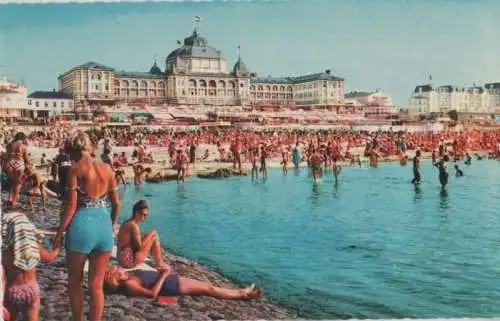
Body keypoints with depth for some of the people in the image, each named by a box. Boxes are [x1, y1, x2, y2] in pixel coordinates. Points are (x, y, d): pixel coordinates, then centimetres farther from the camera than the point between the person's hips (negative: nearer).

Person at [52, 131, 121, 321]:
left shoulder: (75, 169, -6)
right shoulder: (107, 168, 7)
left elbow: (71, 205, -10)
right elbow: (116, 203, 10)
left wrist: (59, 233, -3)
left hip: (82, 225, -4)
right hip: (103, 225, 4)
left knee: (74, 282, 16)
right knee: (97, 285, 11)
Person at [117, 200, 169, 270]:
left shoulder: (128, 223, 10)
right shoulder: (133, 225, -18)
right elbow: (139, 247, -17)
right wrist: (150, 234, -5)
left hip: (123, 259, 10)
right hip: (130, 261, -10)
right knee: (154, 234, -3)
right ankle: (159, 264, 8)